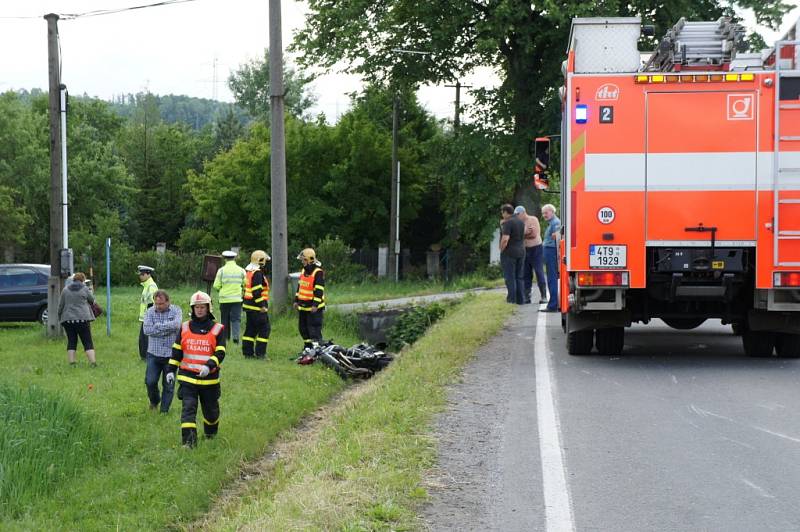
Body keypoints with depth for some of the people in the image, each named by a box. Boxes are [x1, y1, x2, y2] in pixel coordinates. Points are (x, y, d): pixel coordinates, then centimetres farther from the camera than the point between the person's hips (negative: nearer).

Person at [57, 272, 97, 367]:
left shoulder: (65, 289, 7)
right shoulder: (85, 289, -2)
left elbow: (60, 306, 8)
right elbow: (92, 300, 9)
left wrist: (60, 318, 18)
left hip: (68, 319, 3)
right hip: (83, 319, -3)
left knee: (71, 341, 7)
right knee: (87, 342, 0)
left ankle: (72, 362, 2)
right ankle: (93, 362, -6)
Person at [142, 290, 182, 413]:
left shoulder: (176, 310, -1)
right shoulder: (150, 312, 1)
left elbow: (176, 324, -21)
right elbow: (147, 329, -13)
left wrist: (158, 326, -13)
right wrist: (167, 329, -15)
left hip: (171, 353, -1)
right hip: (154, 353, 1)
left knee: (169, 385, 5)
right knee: (150, 381, -3)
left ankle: (165, 410, 19)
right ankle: (154, 401, 26)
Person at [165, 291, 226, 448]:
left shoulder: (217, 329, -1)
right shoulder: (185, 328, 7)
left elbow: (220, 353, -9)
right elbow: (176, 351, 12)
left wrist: (209, 366, -25)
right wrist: (171, 370, 5)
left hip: (209, 379, 0)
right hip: (187, 377, 0)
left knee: (211, 410, 14)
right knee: (188, 409, -12)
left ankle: (211, 433, 40)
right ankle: (188, 441, -18)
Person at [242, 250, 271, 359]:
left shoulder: (248, 271, 15)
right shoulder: (257, 273, -16)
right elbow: (257, 291, -22)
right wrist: (262, 305, -21)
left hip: (249, 305, 10)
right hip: (257, 307, -10)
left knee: (250, 329, 13)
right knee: (264, 329, -4)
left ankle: (247, 352, 15)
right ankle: (260, 353, -6)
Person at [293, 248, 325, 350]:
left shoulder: (318, 272, -16)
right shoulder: (304, 270, 11)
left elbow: (319, 290, -19)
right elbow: (299, 286, 20)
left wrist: (315, 305, -23)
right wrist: (296, 300, 19)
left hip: (314, 307, -9)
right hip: (303, 306, 9)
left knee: (314, 328, -9)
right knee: (303, 327, 15)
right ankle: (307, 347, 25)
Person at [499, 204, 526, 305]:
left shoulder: (507, 223, -15)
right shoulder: (521, 222, 12)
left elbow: (505, 239, -23)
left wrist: (501, 250, -10)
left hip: (509, 252, -8)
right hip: (521, 251, 8)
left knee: (510, 277, -3)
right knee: (519, 277, 12)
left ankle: (512, 299, -3)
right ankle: (521, 299, 12)